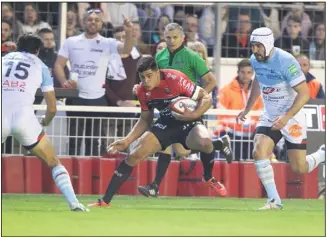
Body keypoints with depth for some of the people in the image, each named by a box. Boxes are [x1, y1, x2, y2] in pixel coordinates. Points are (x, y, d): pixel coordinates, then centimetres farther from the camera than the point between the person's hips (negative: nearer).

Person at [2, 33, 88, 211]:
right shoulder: (39, 66, 18)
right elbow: (52, 109, 17)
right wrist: (44, 123, 38)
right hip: (24, 116, -1)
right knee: (54, 163, 14)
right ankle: (74, 203, -2)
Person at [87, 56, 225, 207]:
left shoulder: (175, 79, -24)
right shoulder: (143, 91, -6)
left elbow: (206, 98, -16)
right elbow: (145, 120, 9)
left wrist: (193, 114, -33)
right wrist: (127, 141, 0)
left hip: (188, 123, -5)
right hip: (166, 124, 5)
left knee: (205, 144, -38)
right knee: (134, 155, -8)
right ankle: (105, 201, 0)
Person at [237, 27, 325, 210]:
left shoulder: (286, 61, -24)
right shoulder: (255, 60, -3)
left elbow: (304, 94, -25)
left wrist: (286, 117, -32)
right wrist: (247, 109, 23)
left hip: (292, 118, -6)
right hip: (269, 118, 6)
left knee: (299, 169, -3)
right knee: (259, 153, -17)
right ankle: (274, 201, -8)